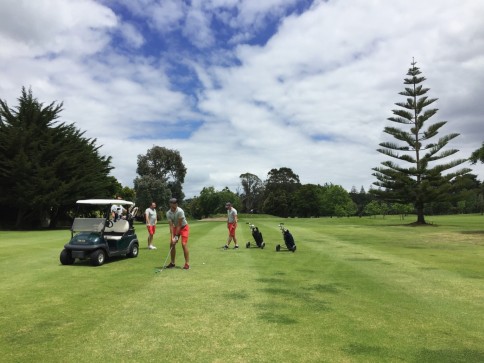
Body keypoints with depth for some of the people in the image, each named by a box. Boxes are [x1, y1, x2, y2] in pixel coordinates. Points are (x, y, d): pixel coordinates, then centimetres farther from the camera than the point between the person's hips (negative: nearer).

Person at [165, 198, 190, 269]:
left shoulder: (180, 211, -30)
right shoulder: (168, 213, -15)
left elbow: (179, 225, -26)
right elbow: (171, 225, -17)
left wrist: (176, 236, -25)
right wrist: (172, 237, -25)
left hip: (184, 227, -5)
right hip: (176, 228, 5)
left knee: (184, 244, -17)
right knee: (171, 244, 0)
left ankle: (187, 263, -11)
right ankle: (172, 263, 13)